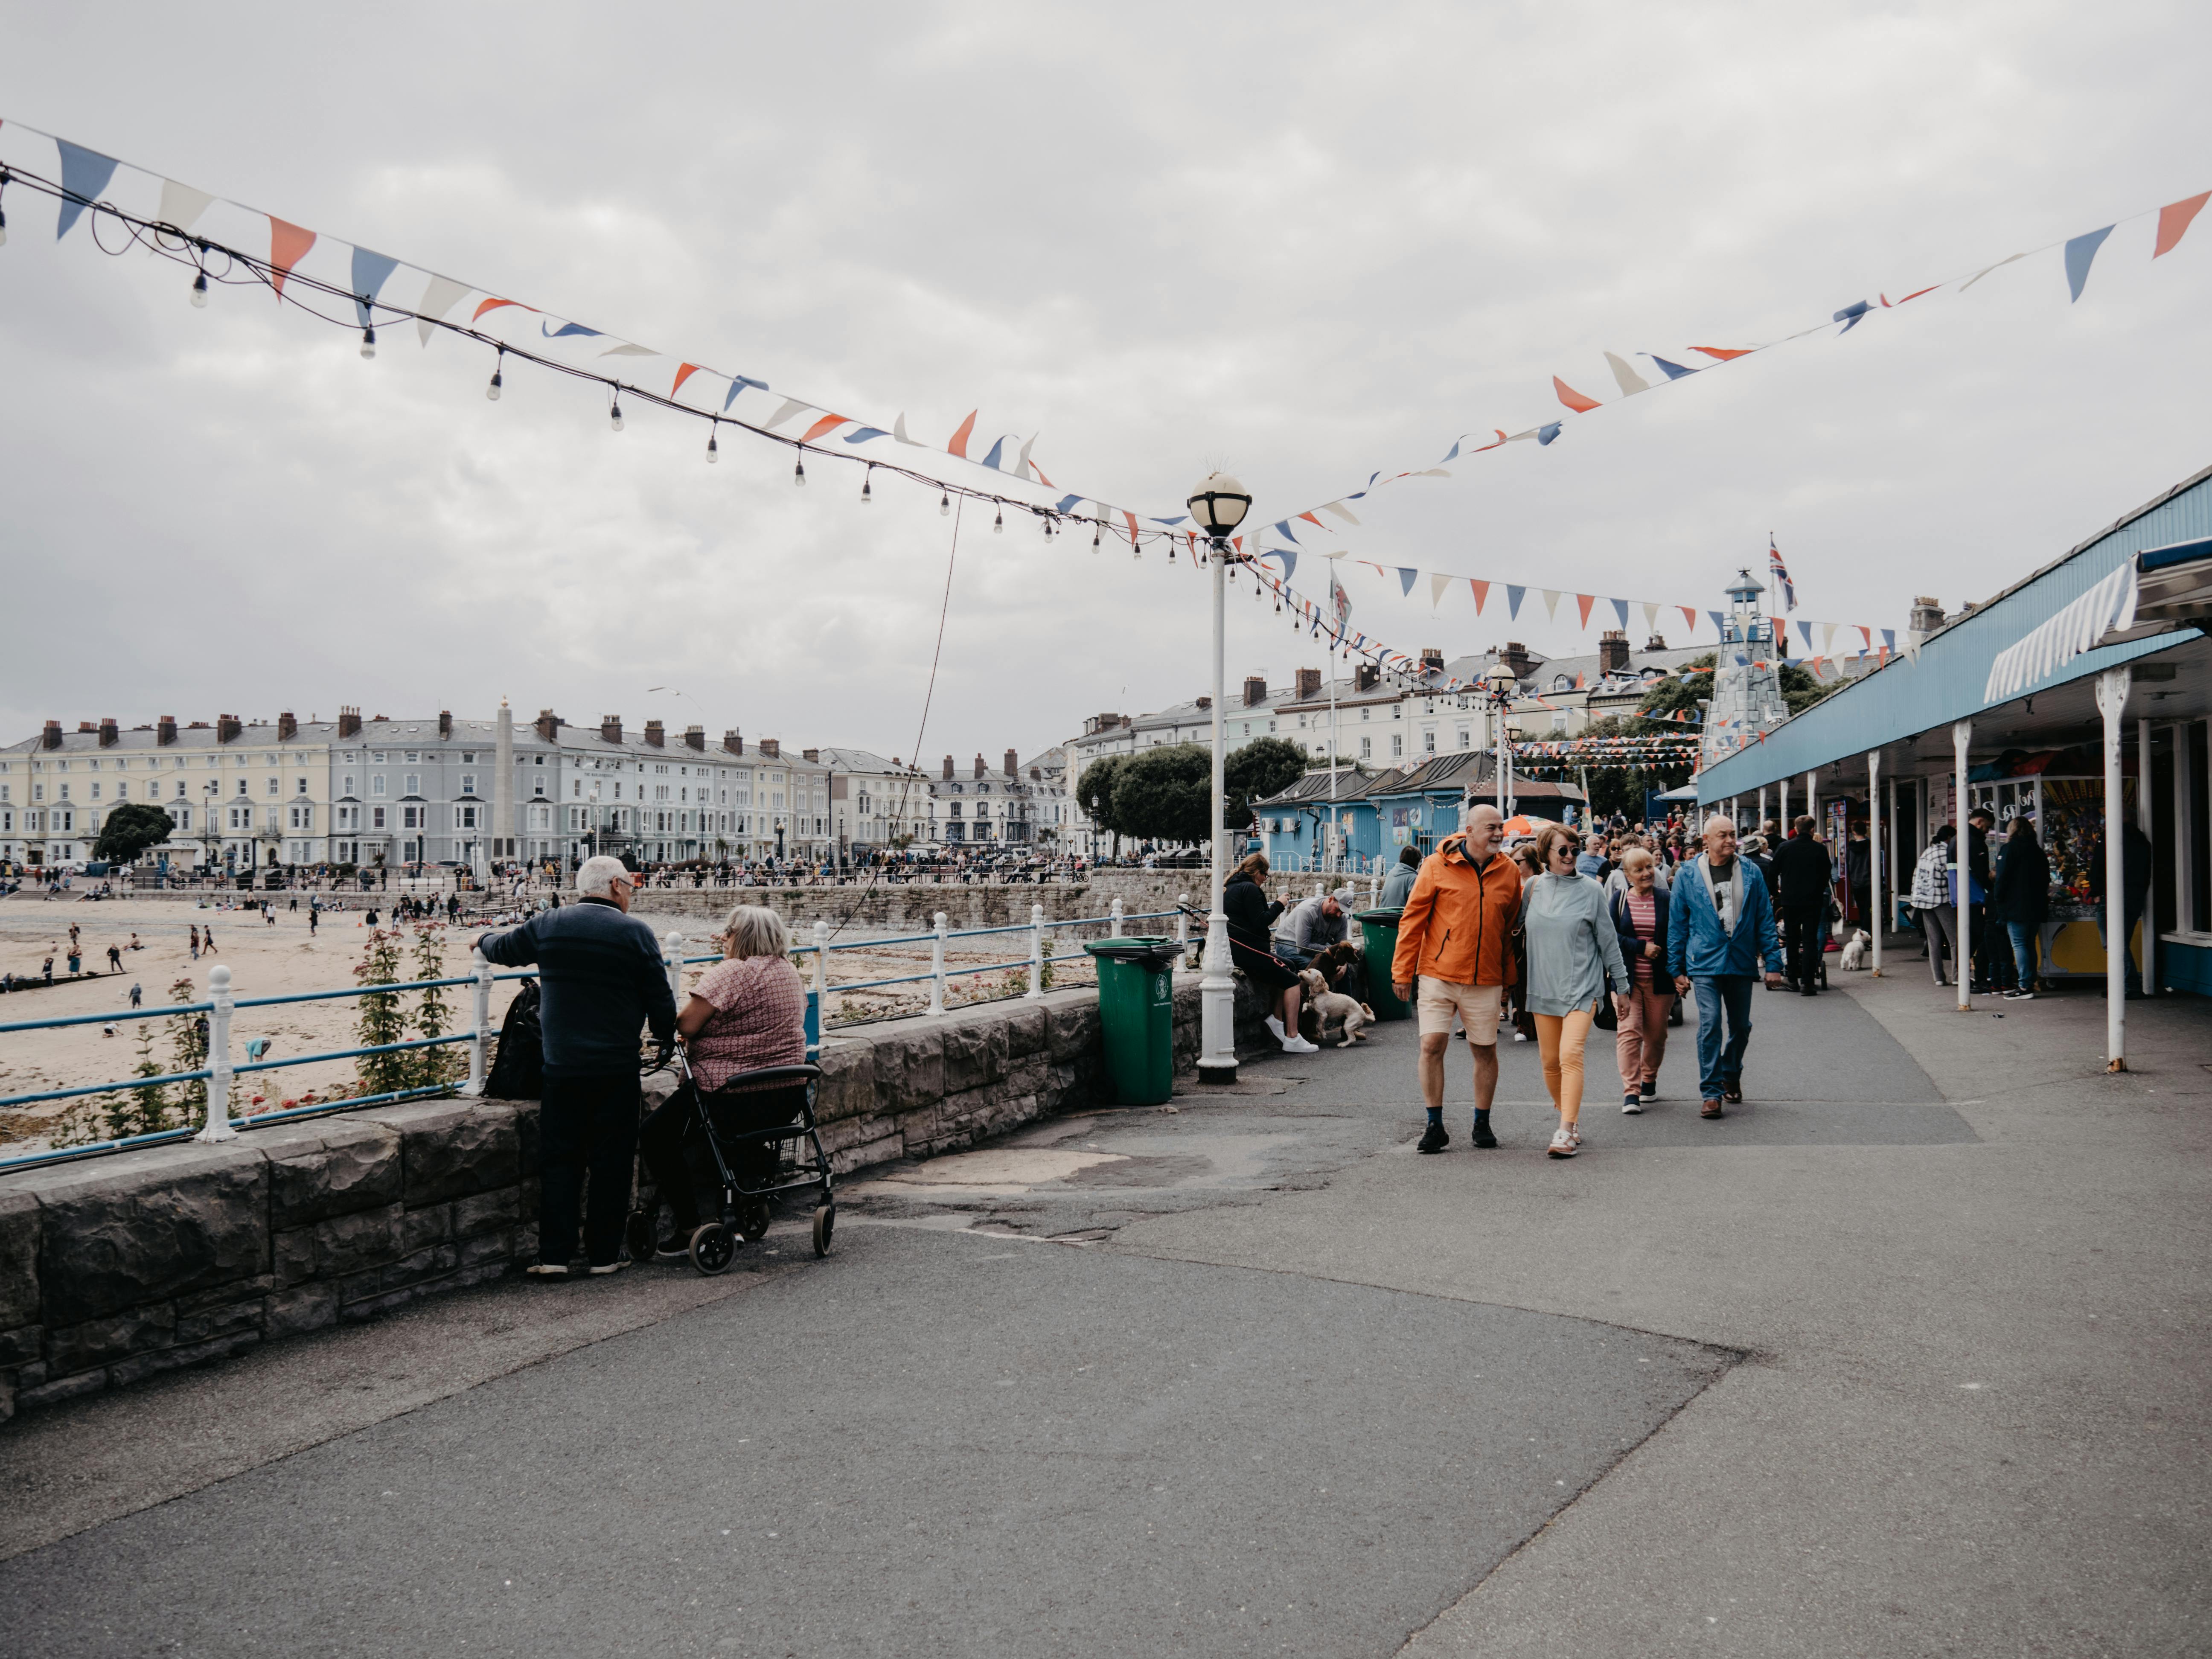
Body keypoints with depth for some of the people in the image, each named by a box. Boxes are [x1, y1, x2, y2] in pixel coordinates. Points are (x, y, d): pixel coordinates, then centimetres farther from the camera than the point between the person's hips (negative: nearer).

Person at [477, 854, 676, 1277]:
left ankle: (554, 1255, 7)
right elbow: (660, 1000, -3)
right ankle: (604, 1253, 12)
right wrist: (666, 1039, 16)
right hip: (616, 1067, -2)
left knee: (559, 1159, 8)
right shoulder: (636, 934, -6)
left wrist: (485, 940, 44)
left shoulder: (547, 926, 3)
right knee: (611, 1160, 6)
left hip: (561, 1065, 2)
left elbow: (502, 949, 20)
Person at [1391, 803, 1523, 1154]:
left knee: (1485, 1051, 7)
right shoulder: (1438, 866, -3)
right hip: (1438, 975, -2)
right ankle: (1435, 1127, 5)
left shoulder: (1510, 872, 6)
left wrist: (1509, 982, 13)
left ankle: (1482, 1124, 24)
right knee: (1432, 1045, -8)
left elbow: (1511, 931, 12)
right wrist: (1402, 972, -2)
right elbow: (1412, 920, 0)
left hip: (1486, 980, 2)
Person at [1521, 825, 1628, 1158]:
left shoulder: (1591, 890, -2)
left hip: (1582, 985, -4)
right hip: (1543, 986, 4)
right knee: (1549, 1060, 8)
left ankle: (1567, 1131, -17)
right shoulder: (1533, 888, 5)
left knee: (1570, 1055, -17)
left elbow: (1608, 940, 3)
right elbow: (1519, 929, 16)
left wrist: (1621, 985, 6)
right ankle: (1570, 1114, 29)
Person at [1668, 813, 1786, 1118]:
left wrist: (1773, 963, 1)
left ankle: (1731, 1076, 38)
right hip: (1705, 964, -2)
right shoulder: (1688, 875, -1)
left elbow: (1765, 920, 6)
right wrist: (1677, 970, 1)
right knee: (1710, 1025, -10)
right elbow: (1677, 925, 3)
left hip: (1742, 963, 3)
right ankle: (1711, 1093, -4)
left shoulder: (1750, 873, 3)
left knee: (1741, 1026, 14)